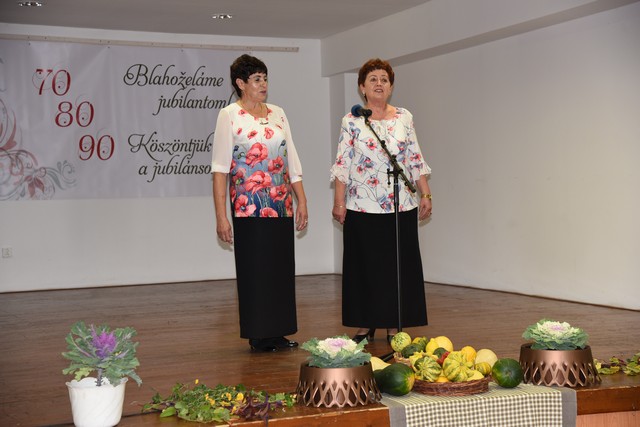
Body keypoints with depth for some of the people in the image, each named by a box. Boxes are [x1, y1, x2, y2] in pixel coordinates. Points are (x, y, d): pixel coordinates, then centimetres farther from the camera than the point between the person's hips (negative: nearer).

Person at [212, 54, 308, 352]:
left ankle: (279, 332, 17)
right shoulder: (230, 116, -3)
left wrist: (301, 200, 7)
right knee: (254, 268, 0)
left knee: (281, 267, 7)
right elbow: (220, 169, -7)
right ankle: (258, 335, 10)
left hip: (281, 205, 5)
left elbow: (292, 161, 14)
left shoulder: (278, 114, 12)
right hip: (249, 206, -5)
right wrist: (221, 216, -13)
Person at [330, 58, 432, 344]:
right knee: (364, 266, 4)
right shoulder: (352, 121, 2)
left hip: (401, 206, 2)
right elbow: (342, 164, -1)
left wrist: (425, 194, 3)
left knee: (399, 265, 3)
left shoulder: (404, 118, 8)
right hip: (362, 207, -2)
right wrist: (339, 201, -7)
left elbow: (416, 160, 9)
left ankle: (393, 327, 12)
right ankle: (364, 326, 13)